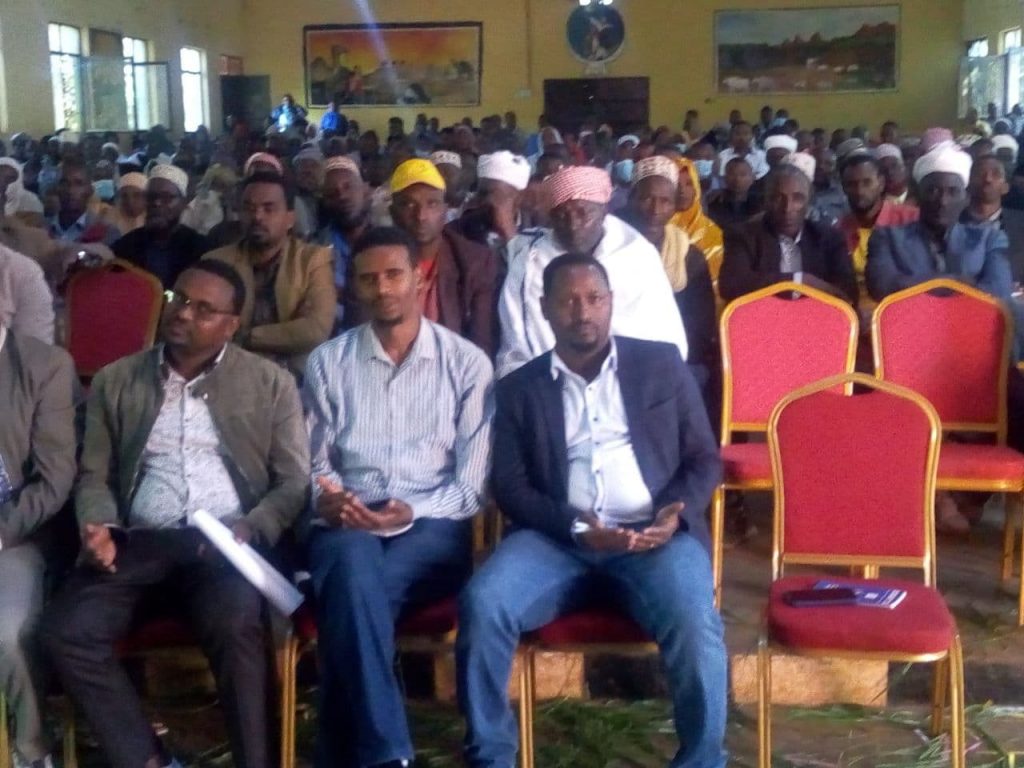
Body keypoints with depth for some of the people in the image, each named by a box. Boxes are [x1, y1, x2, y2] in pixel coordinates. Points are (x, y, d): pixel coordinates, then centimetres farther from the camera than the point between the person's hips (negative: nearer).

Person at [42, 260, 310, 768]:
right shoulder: (115, 381, 16)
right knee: (65, 632, -23)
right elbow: (94, 475, 16)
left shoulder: (271, 384, 10)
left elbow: (295, 482, 6)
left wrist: (250, 529, -13)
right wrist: (99, 526, -7)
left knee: (235, 630, -33)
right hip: (137, 541, 3)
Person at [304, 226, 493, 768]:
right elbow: (315, 464, 14)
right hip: (348, 527, 1)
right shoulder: (327, 362, 14)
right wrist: (327, 497, -11)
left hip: (432, 528, -1)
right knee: (354, 562, -37)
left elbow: (473, 482, 3)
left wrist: (412, 513, -15)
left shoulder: (467, 362, 8)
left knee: (349, 590, -34)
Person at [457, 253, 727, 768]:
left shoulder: (661, 364, 14)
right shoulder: (518, 388, 14)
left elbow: (705, 459, 12)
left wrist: (676, 515, -10)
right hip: (559, 538, 1)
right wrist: (577, 528, -13)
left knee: (695, 624, -31)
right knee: (482, 604, -27)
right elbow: (510, 487, 5)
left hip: (654, 535, 0)